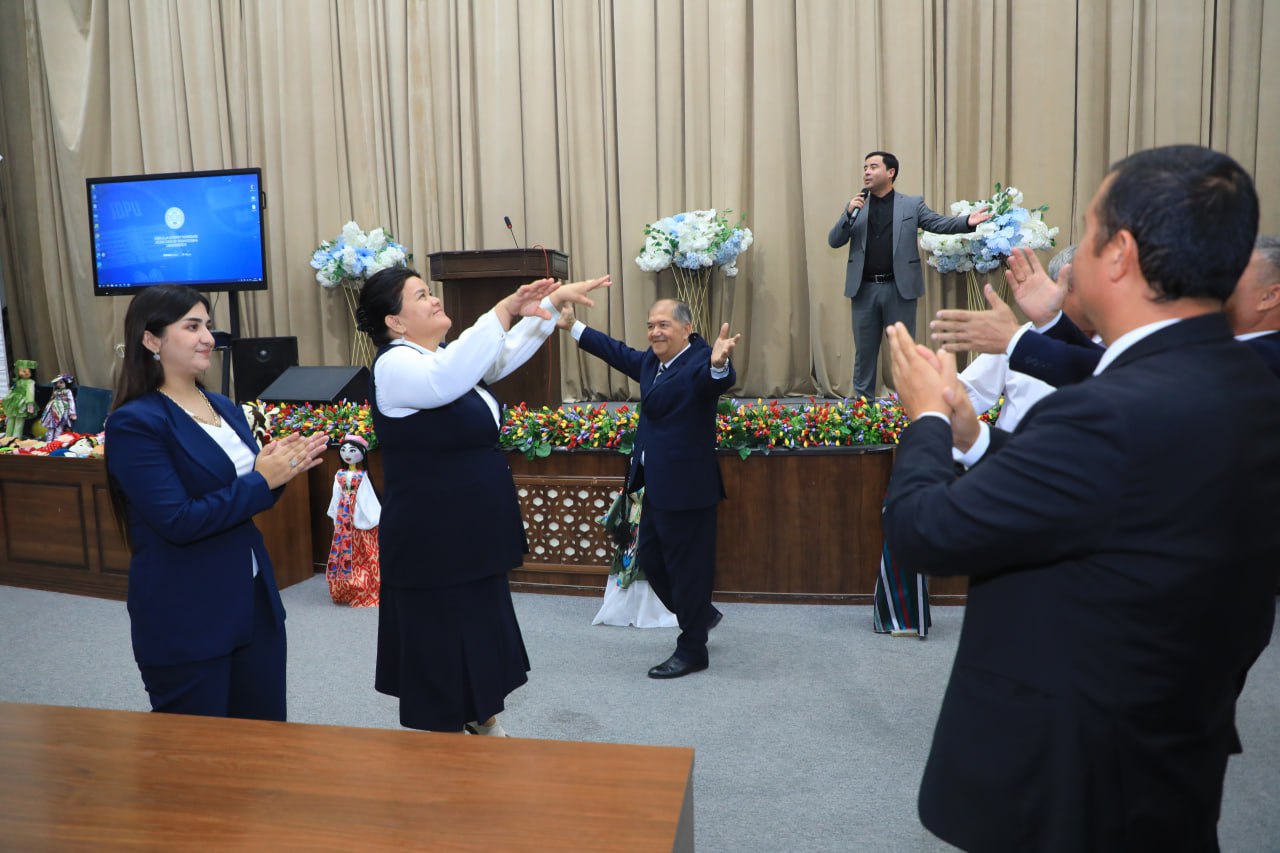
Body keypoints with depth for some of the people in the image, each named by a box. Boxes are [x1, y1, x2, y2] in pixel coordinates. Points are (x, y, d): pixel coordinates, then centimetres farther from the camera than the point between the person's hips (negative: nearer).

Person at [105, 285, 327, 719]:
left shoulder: (224, 407, 8)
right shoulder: (134, 422, -15)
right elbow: (178, 521, -21)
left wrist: (279, 468, -6)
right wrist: (261, 479, -18)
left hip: (255, 601, 7)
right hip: (185, 620, -7)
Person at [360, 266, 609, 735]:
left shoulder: (445, 358, 9)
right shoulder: (395, 366, -19)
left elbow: (507, 353, 13)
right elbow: (445, 381, -40)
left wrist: (553, 300, 0)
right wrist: (503, 310, -42)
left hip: (474, 534, 10)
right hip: (434, 541, -9)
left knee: (483, 635, 20)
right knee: (444, 646, 5)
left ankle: (484, 725, 37)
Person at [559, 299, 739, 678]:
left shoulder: (700, 362, -17)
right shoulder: (651, 361, 9)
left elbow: (719, 380, -39)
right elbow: (618, 352, 25)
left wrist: (718, 363, -63)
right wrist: (573, 326, 31)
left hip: (686, 487, -9)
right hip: (657, 486, 10)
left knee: (687, 566, 3)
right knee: (650, 559, 21)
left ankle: (692, 651, 20)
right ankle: (701, 614, 41)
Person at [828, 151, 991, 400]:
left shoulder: (912, 204, 5)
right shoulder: (855, 205, 9)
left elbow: (938, 223, -6)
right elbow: (834, 241, 2)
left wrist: (967, 221, -24)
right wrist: (849, 214, -13)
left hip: (899, 288, -2)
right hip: (864, 289, 2)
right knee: (864, 351, 10)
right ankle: (862, 402, 21)